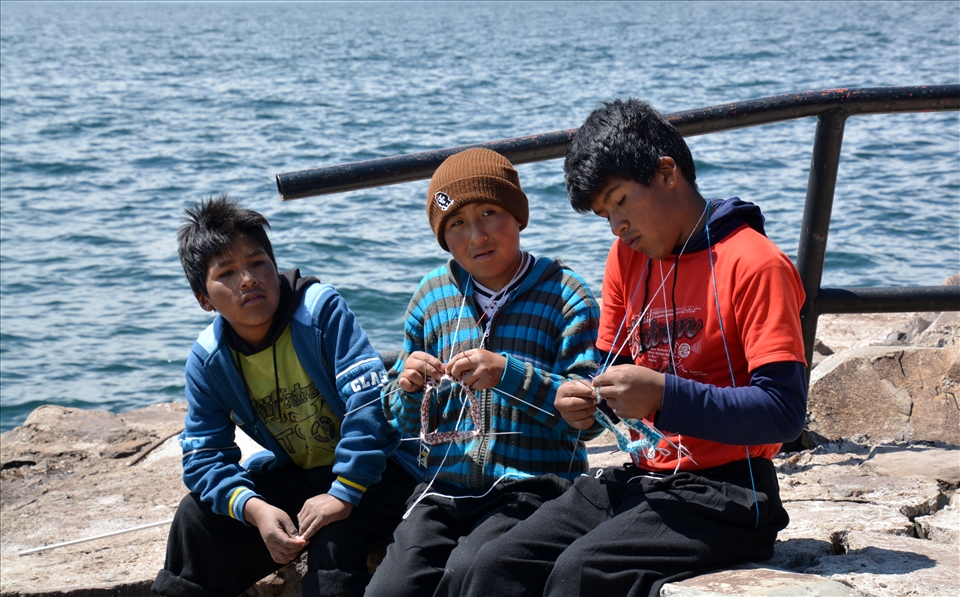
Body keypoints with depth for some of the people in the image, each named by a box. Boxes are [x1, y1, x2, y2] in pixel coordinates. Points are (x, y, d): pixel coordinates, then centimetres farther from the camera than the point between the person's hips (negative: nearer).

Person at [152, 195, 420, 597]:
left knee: (335, 531, -33)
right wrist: (255, 509, -27)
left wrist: (343, 493, -31)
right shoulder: (208, 360, -6)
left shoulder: (321, 308, -20)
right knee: (198, 514, -8)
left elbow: (369, 403, -26)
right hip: (292, 474, 5)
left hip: (369, 470, -5)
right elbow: (204, 456, -8)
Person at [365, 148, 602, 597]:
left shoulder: (564, 295, 0)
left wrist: (509, 374, -19)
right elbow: (404, 420, 20)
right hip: (445, 488, 4)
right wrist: (410, 388, -3)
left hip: (534, 487, -4)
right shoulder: (432, 296, 13)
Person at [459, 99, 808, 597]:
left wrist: (665, 395, -25)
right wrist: (582, 400, -3)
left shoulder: (754, 265, -11)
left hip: (724, 496, -7)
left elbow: (784, 413, -18)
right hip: (640, 479, 7)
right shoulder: (628, 256, 12)